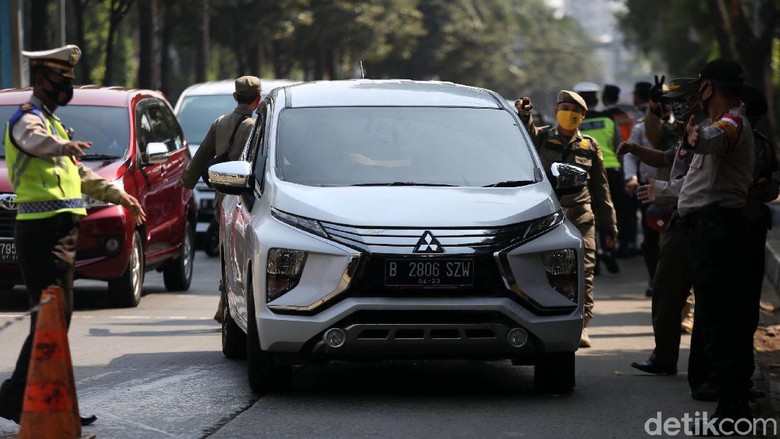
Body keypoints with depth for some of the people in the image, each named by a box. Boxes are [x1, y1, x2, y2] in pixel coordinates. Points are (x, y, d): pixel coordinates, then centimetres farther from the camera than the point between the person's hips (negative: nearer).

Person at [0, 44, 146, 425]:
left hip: (60, 231, 10)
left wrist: (118, 195, 32)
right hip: (43, 232, -10)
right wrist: (65, 146, -56)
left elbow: (80, 174, 35)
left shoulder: (51, 121, 23)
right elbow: (35, 140, -36)